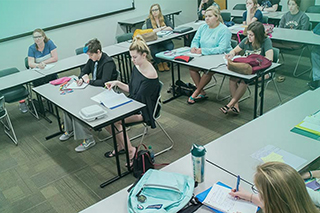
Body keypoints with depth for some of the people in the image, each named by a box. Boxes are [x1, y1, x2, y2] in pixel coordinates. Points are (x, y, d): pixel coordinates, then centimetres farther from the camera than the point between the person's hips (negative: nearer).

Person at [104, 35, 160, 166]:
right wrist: (117, 83, -1)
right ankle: (121, 146, 12)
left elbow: (139, 97, -20)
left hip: (143, 111, -8)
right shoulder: (136, 67, 4)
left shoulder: (150, 75, -23)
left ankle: (130, 150, -5)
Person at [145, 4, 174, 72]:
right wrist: (163, 28, -14)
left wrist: (158, 30, -16)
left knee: (170, 46, -30)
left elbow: (171, 27, -3)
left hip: (165, 40, 2)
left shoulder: (164, 18, 11)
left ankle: (164, 62, -3)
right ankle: (159, 63, 2)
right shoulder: (148, 21, 4)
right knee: (154, 51, -32)